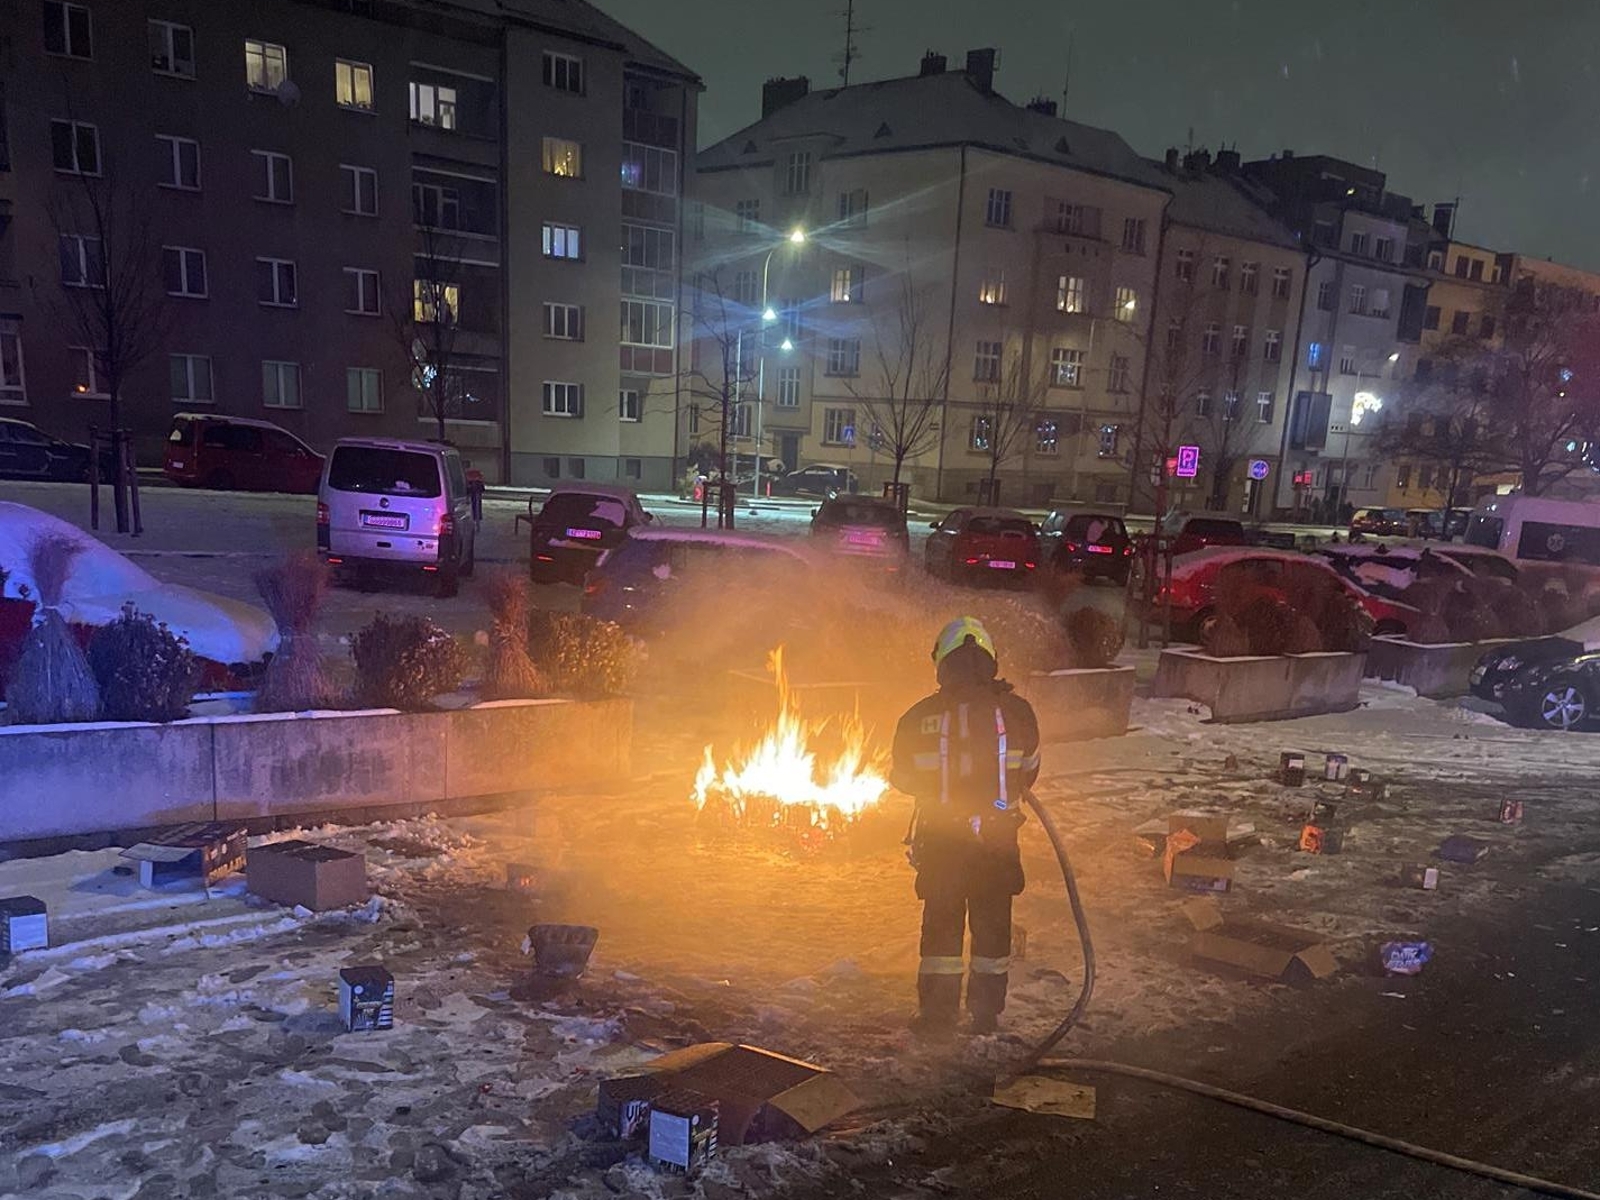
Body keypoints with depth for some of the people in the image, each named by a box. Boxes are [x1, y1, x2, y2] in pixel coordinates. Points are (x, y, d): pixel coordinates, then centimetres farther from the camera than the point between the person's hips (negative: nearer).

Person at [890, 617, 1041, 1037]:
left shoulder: (918, 717, -11)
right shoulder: (1016, 711, -10)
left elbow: (902, 778, 2)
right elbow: (1028, 770, 5)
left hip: (939, 839, 0)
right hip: (997, 837, 1)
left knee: (941, 923, 13)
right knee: (992, 924, 16)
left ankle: (937, 1015, 21)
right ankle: (987, 1014, 26)